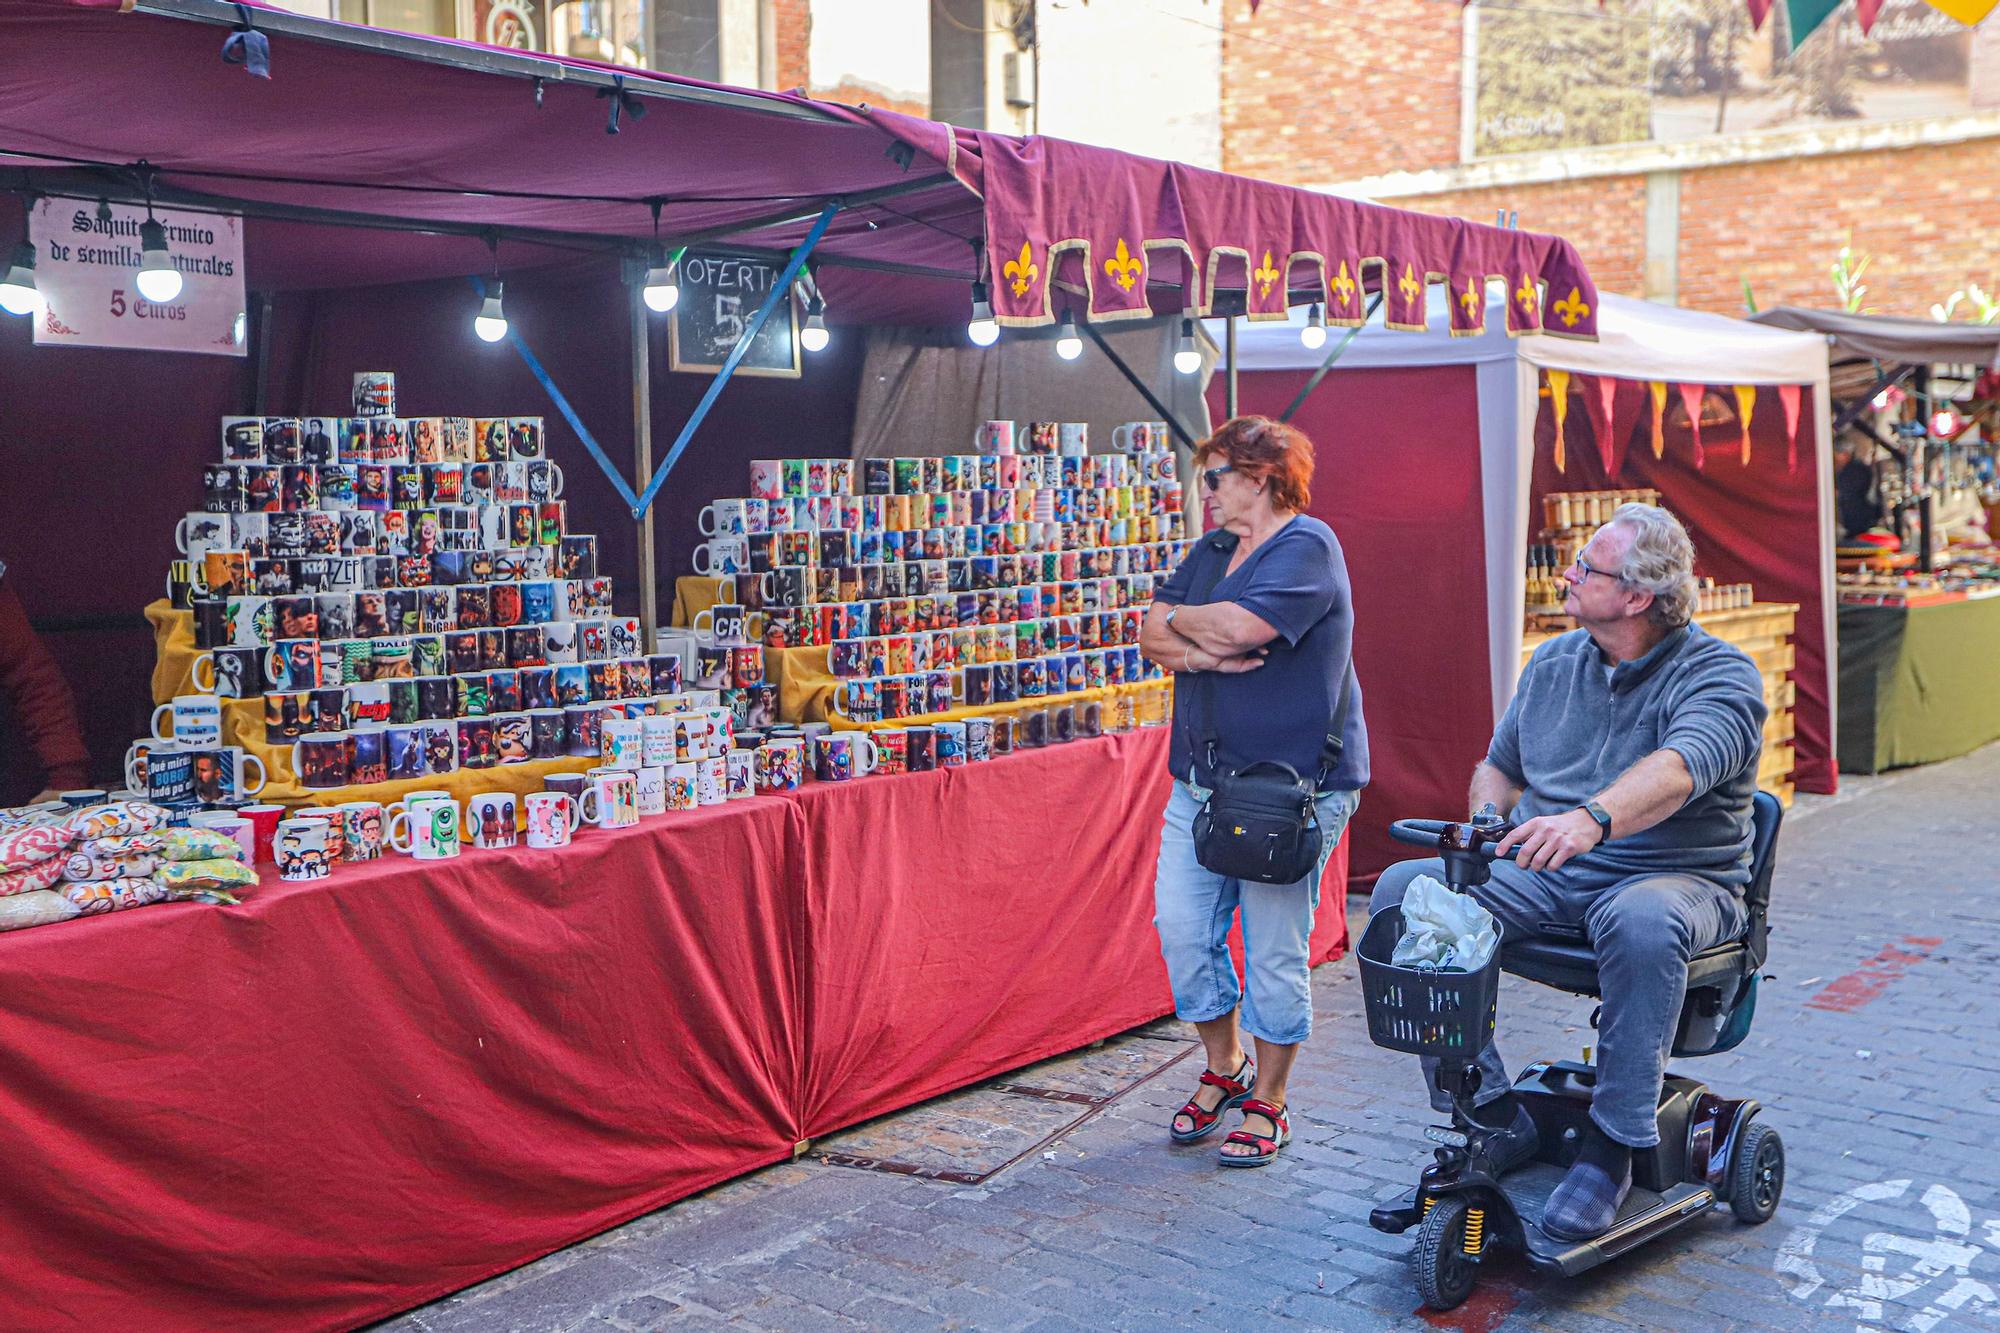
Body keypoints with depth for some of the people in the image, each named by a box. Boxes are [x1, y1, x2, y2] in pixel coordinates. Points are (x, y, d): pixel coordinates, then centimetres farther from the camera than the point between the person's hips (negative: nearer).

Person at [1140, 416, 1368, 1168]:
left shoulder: (1307, 547, -10)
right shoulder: (1211, 551, 16)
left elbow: (1238, 626, -23)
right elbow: (1153, 636, 9)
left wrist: (1177, 619, -3)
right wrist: (1195, 650, -13)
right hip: (1201, 779, 8)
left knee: (1274, 949, 0)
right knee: (1181, 926, 5)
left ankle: (1267, 1103, 16)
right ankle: (1224, 1070, 26)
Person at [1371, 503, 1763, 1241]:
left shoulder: (1719, 674, -7)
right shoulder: (1552, 663, 13)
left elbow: (1681, 767, -28)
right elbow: (1498, 765, 24)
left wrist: (1593, 818, -47)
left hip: (1672, 877, -5)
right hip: (1539, 875, 6)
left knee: (1640, 924, -42)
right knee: (1403, 890, -18)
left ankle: (1612, 1146, -23)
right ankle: (1493, 1114, -11)